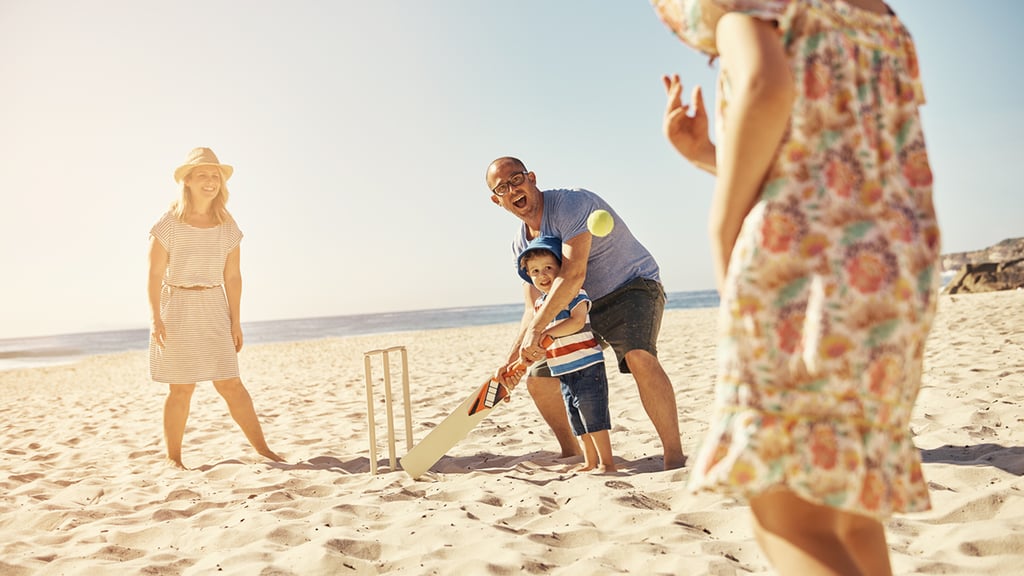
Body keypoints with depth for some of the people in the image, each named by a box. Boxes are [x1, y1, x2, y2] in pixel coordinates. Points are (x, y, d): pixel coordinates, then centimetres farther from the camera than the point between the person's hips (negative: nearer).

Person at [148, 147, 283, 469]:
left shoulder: (227, 226, 5)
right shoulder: (170, 224, -5)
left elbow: (232, 276, 7)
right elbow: (155, 274, -6)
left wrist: (235, 320, 5)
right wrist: (156, 319, -13)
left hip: (214, 310, 3)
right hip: (177, 308, -2)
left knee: (230, 383, 2)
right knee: (182, 388, 2)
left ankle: (262, 448, 9)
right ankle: (173, 457, 16)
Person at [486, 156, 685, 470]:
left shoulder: (572, 203, -24)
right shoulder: (520, 245, 0)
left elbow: (573, 274, -36)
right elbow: (533, 310, 0)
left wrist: (537, 329, -41)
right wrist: (511, 362, -11)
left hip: (634, 287, -8)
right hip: (581, 307, 8)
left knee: (639, 356, -37)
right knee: (537, 380, 5)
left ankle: (675, 457, -29)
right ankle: (572, 454, 25)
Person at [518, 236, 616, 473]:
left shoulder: (574, 292, -12)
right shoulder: (539, 304, 11)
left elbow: (577, 321, -27)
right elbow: (541, 338, 18)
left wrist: (548, 332, -34)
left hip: (586, 366, -8)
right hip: (564, 372, 8)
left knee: (594, 417, -5)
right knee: (578, 421, 14)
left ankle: (607, 463, 5)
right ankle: (590, 462, 26)